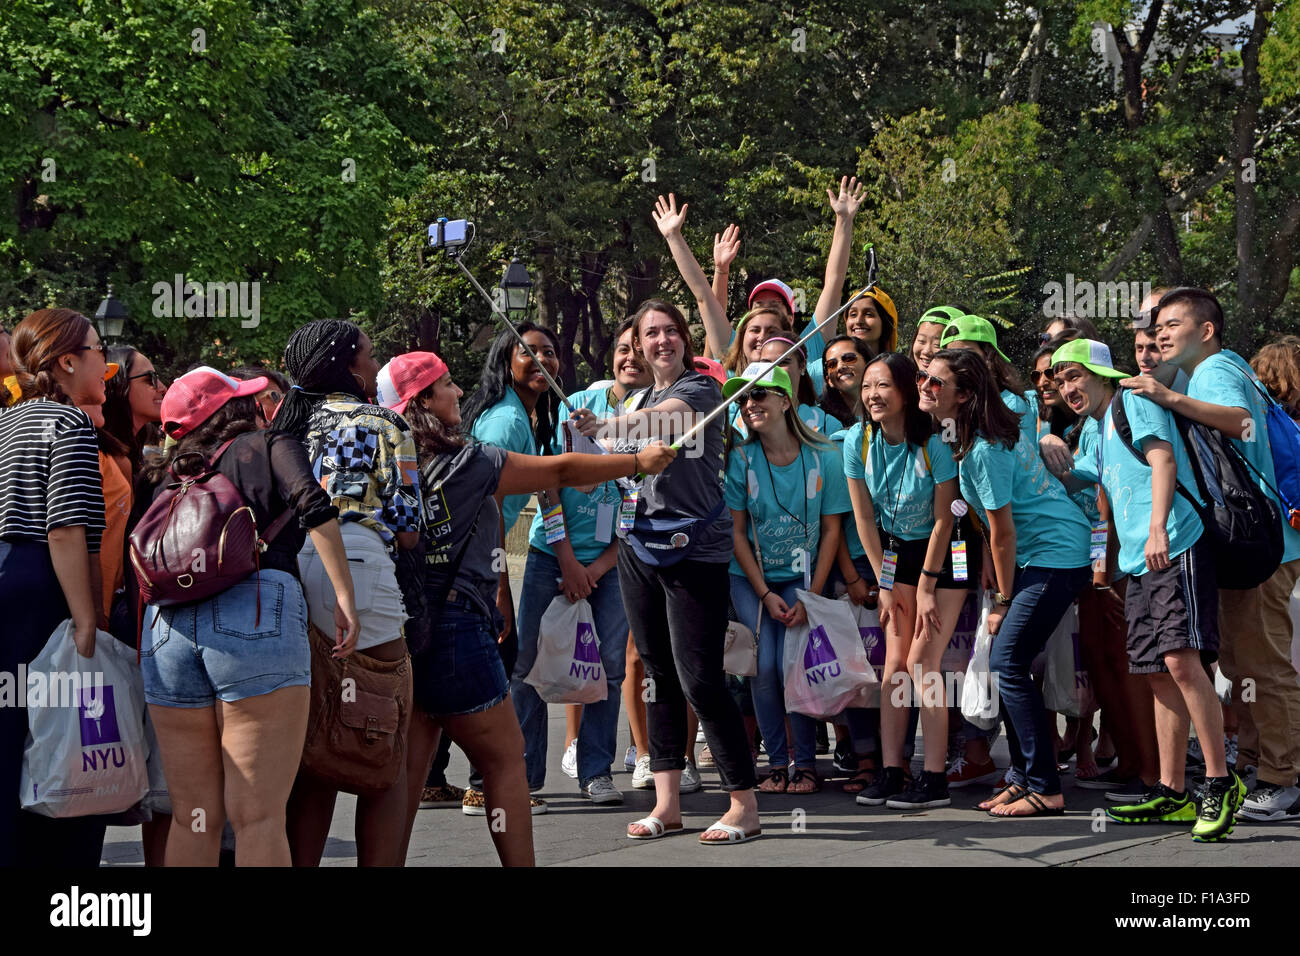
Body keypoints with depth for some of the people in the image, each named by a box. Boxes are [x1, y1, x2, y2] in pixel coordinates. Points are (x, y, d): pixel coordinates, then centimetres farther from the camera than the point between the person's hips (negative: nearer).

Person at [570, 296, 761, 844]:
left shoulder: (700, 389, -6)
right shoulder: (638, 400, 17)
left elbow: (660, 420, -28)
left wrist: (604, 426, -42)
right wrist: (625, 494, 10)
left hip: (694, 547, -7)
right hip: (639, 547, 7)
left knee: (699, 679, -11)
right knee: (658, 675, 9)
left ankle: (744, 804, -4)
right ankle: (667, 803, 15)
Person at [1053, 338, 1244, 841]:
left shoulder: (1133, 401, 1)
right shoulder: (1099, 433, 26)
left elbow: (1164, 461, -14)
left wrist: (1158, 528, -26)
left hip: (1177, 548, -10)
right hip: (1140, 562, 10)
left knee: (1181, 659, -20)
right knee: (1160, 675, 7)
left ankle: (1221, 782, -17)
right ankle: (1172, 795, 9)